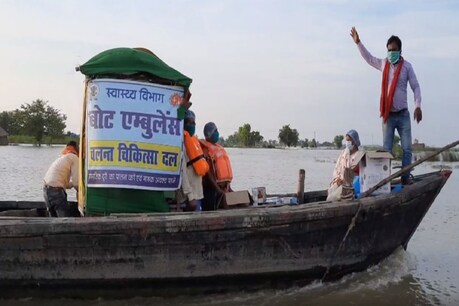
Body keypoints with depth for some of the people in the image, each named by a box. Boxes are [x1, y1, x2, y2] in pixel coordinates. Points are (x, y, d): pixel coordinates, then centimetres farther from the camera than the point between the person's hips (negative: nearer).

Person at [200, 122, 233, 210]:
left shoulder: (219, 148, 17)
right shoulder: (206, 150, -10)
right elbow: (208, 173, -17)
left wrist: (228, 186, 11)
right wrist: (218, 190, -21)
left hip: (224, 187, 9)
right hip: (212, 189, -9)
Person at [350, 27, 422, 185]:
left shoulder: (407, 66, -1)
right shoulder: (383, 64, 7)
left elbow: (416, 87, -1)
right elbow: (368, 58, 25)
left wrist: (417, 106, -13)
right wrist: (358, 43, 21)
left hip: (403, 114, -2)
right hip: (388, 115, 2)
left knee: (407, 149, -3)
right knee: (386, 150, 1)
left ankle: (405, 178, 2)